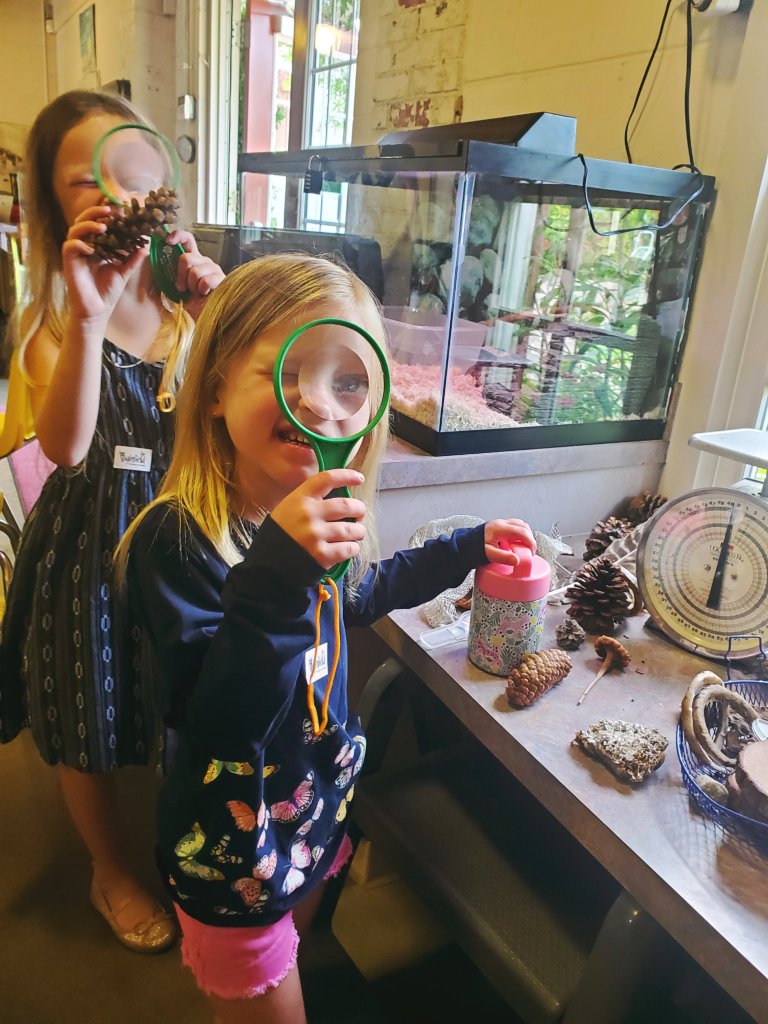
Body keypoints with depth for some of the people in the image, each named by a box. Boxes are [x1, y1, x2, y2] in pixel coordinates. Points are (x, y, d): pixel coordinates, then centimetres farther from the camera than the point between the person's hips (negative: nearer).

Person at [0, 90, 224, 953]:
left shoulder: (192, 290, -4)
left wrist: (215, 315, -26)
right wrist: (89, 316, -35)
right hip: (92, 544, -1)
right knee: (92, 727, 16)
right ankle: (113, 873, 45)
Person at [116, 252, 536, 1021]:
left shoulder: (320, 519, -10)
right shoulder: (177, 539, -30)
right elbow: (217, 721, -35)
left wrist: (466, 548, 14)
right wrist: (277, 570, -46)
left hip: (319, 806, 7)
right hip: (233, 845, -6)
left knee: (288, 952, 32)